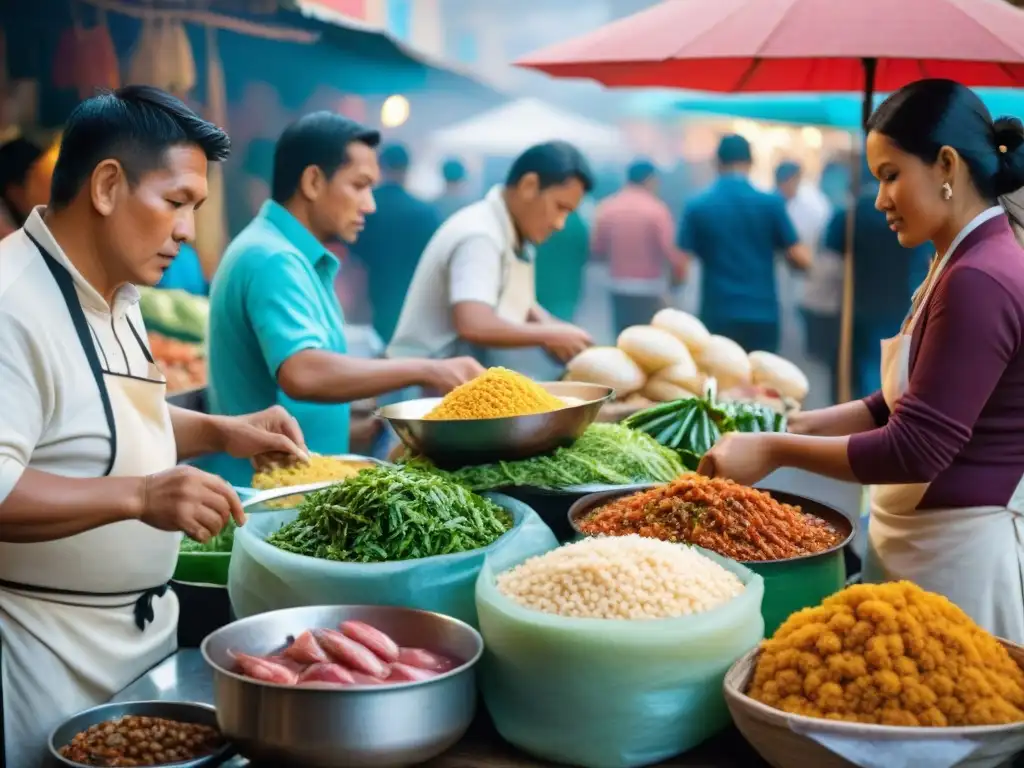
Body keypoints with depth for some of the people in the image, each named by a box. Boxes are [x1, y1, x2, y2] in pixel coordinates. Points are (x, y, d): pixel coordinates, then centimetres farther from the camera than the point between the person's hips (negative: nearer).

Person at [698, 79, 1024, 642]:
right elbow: (902, 405, 14)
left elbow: (916, 449, -23)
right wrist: (800, 426, 4)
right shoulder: (964, 267, 11)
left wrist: (776, 451, -17)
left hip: (960, 551, -10)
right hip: (918, 541, 10)